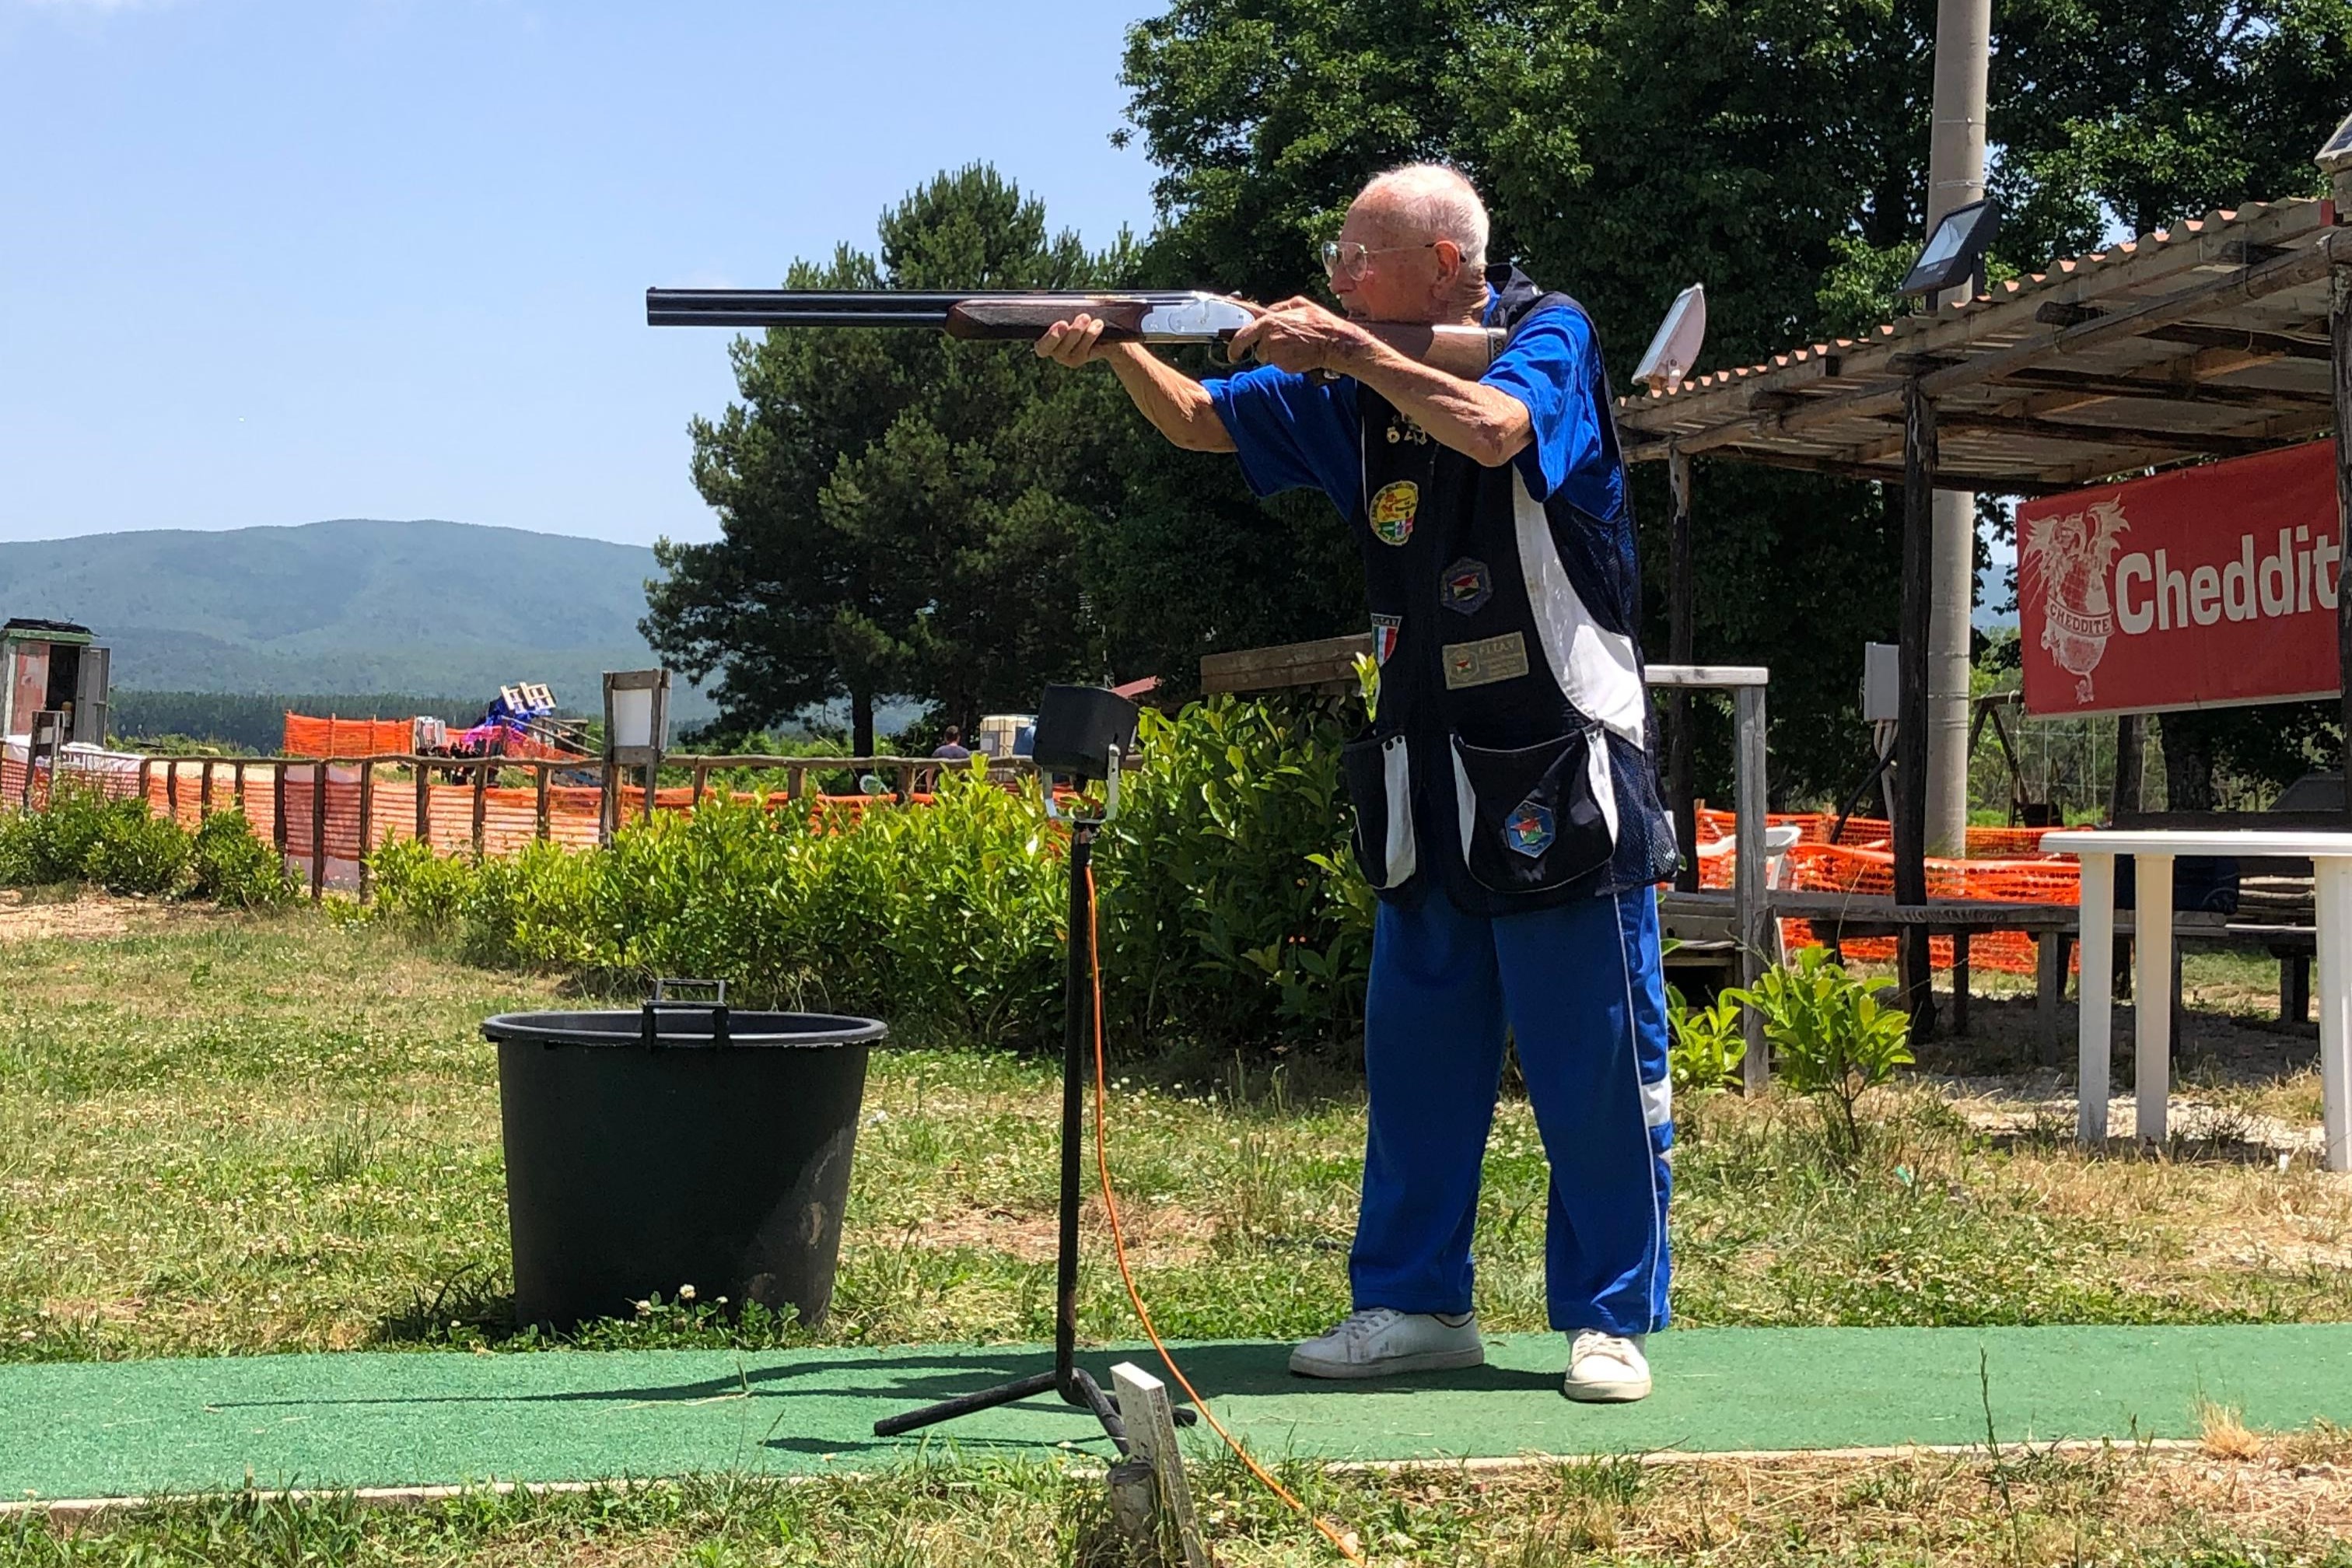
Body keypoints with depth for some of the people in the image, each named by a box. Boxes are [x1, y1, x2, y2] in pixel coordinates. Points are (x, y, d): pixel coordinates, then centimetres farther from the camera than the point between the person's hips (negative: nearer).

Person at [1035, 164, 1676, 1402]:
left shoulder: (1548, 337, -6)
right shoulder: (1360, 386, 10)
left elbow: (1492, 430, -27)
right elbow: (1202, 423, 14)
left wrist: (1352, 351, -19)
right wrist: (1118, 351, -4)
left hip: (1560, 775, -6)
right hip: (1427, 778, 6)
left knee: (1596, 1063, -1)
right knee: (1415, 1054, 10)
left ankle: (1609, 1320, 10)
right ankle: (1415, 1303, 20)